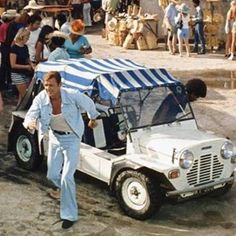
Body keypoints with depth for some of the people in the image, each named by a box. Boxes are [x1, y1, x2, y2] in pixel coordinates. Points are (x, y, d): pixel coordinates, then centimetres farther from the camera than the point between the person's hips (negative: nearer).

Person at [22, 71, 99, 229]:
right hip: (55, 138, 5)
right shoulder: (41, 98, -17)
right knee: (52, 175, 12)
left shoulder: (73, 95, -25)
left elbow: (89, 103, -6)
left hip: (72, 139, -4)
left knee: (67, 177, -9)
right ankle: (68, 191, 48)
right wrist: (29, 124, -42)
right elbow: (30, 115, -17)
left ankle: (70, 215, 6)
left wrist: (93, 119, 12)